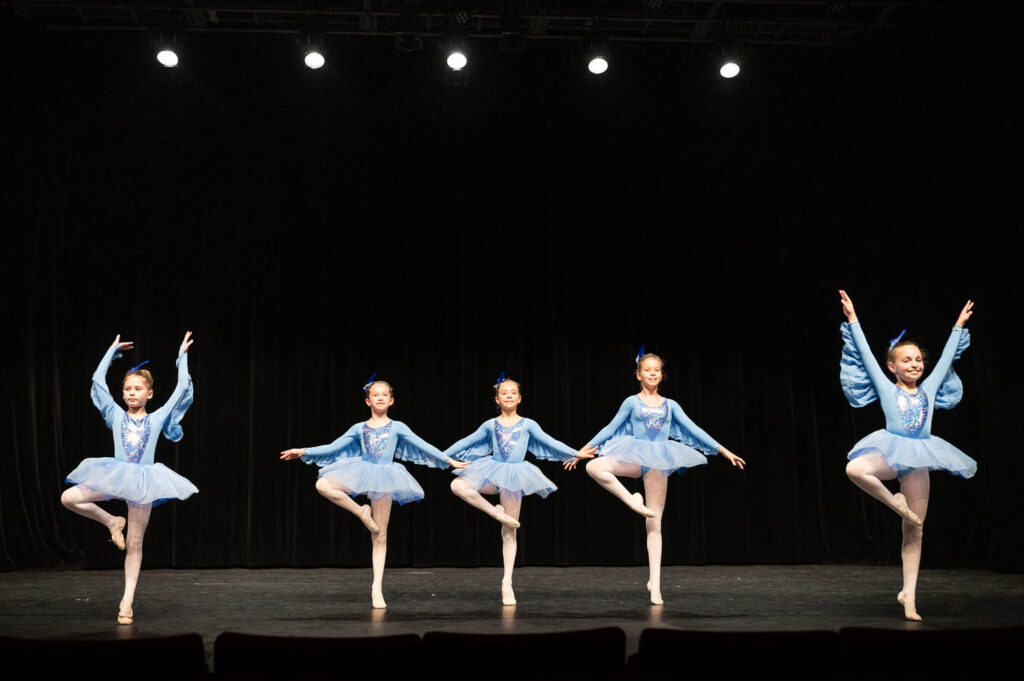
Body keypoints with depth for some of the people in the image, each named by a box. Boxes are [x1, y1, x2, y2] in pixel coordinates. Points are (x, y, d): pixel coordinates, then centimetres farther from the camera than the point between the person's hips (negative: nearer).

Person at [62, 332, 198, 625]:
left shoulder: (158, 418, 7)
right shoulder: (116, 416, 8)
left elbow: (182, 388, 6)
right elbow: (98, 380, 11)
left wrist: (182, 356, 13)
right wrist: (113, 350, 19)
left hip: (143, 481, -2)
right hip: (115, 476, 2)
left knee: (134, 544, 2)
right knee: (69, 497, -18)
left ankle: (127, 601, 8)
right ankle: (112, 522, 5)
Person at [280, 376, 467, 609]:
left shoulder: (397, 427, 7)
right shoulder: (359, 428, 11)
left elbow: (423, 446, 6)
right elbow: (332, 448, 11)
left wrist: (450, 460, 1)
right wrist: (303, 452, 3)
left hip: (384, 477, -2)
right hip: (361, 474, 2)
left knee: (380, 537, -2)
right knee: (323, 484, -25)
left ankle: (377, 588, 4)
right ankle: (362, 512, -8)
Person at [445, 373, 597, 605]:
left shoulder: (528, 424, 2)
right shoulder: (490, 425, 6)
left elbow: (549, 442, 2)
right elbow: (466, 442, 11)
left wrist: (575, 453, -5)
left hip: (515, 475, -2)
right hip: (493, 472, 2)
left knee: (509, 532, 1)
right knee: (458, 485, -26)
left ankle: (507, 582, 5)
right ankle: (496, 512, -11)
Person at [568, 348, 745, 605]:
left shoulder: (670, 405, 10)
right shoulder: (632, 402, 7)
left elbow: (694, 430, 10)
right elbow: (610, 428, 9)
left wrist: (724, 451, 6)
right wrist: (584, 449, 4)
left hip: (659, 461, 1)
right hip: (636, 457, 0)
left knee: (655, 524, -1)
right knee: (594, 466, -31)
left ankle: (655, 583, 2)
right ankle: (633, 501, -16)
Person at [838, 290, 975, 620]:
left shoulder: (929, 387, 14)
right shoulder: (886, 388, 5)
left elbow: (946, 356, 23)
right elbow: (865, 352, 3)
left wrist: (959, 326, 29)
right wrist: (853, 319, 2)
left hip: (918, 459, 3)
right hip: (890, 453, -3)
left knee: (914, 532, 2)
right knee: (855, 469, -37)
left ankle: (909, 594, 8)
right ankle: (898, 506, -12)